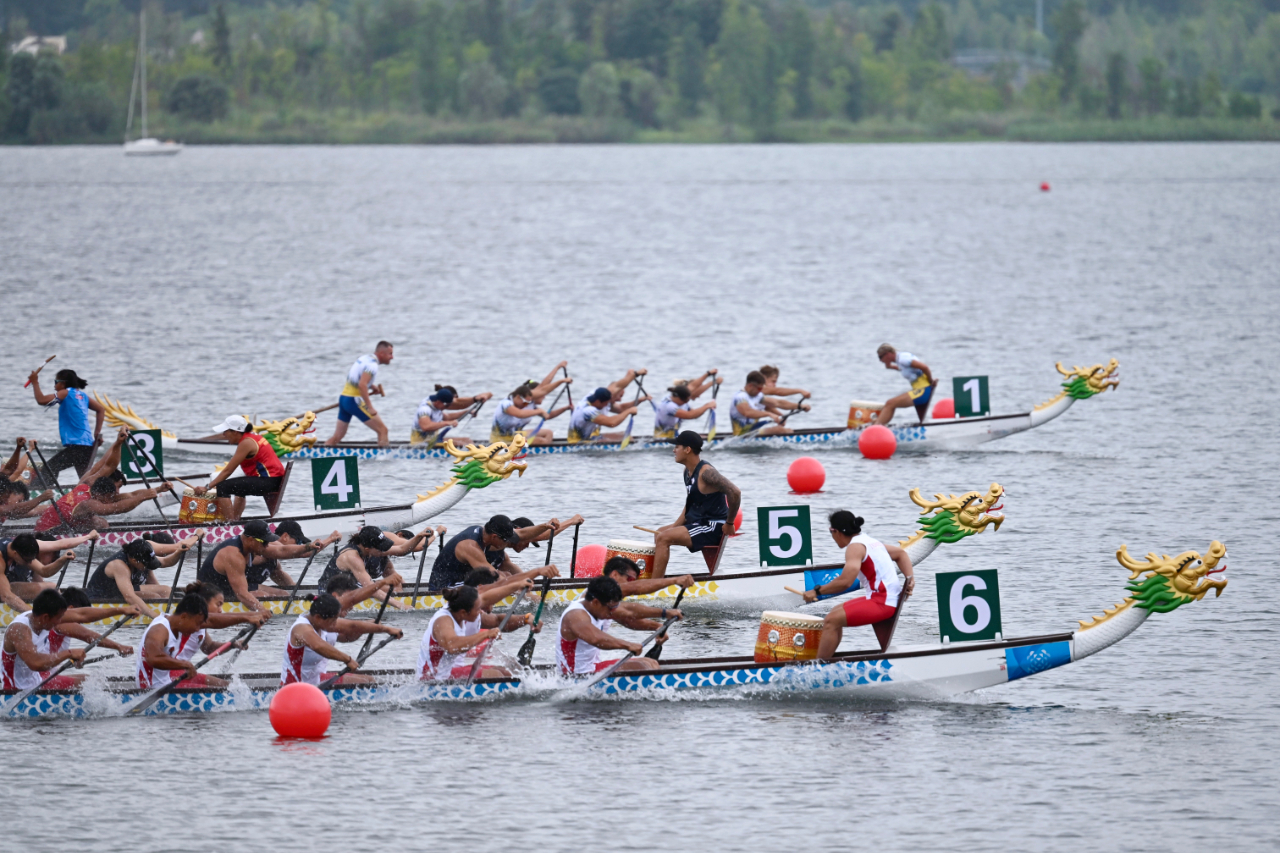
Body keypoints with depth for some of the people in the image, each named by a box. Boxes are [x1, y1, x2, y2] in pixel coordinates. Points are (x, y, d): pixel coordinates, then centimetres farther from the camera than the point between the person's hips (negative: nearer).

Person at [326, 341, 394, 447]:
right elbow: (362, 385, -25)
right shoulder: (372, 365, -13)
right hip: (354, 401, -9)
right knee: (382, 430, -6)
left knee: (337, 436, 12)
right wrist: (370, 407, -26)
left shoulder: (363, 358, 15)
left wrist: (371, 386, 17)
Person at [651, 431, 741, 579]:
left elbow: (735, 493, -27)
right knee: (660, 533, 19)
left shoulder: (706, 472, -20)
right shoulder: (688, 471, 11)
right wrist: (675, 526, 8)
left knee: (664, 538, -19)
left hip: (713, 527, -11)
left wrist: (729, 524, -19)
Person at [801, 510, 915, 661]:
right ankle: (826, 660, 21)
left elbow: (845, 582, -25)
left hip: (882, 603, -11)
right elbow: (900, 554, 27)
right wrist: (910, 578, 14)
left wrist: (817, 591, -15)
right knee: (836, 612, 21)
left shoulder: (855, 547, -14)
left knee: (831, 621, -16)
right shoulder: (870, 541, 17)